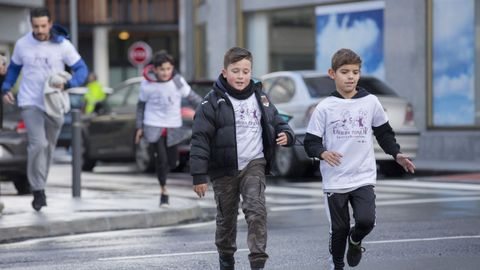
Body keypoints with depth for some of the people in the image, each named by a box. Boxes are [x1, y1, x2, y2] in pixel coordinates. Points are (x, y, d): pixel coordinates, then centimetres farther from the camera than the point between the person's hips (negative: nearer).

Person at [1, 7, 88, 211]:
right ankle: (38, 191, -12)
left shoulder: (63, 45, -7)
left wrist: (67, 84, -22)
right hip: (30, 103, -1)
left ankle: (39, 185, 31)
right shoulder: (22, 44, -3)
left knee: (48, 147, 13)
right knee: (38, 144, -19)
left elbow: (82, 70, -4)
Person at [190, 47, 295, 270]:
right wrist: (199, 175, -13)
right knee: (226, 217, 11)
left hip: (254, 164, 1)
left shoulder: (260, 97, 5)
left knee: (256, 210, -16)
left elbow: (277, 122, 16)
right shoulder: (213, 102, -8)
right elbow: (200, 139, -9)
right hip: (224, 169, -1)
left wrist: (286, 135, -9)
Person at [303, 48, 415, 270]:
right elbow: (310, 142, -2)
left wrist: (396, 154, 2)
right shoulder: (325, 108, -3)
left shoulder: (371, 102, 2)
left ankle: (355, 240, 17)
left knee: (366, 220, -17)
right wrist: (322, 153, -22)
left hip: (364, 177, 1)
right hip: (335, 180, -1)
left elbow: (384, 133, 15)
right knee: (339, 229, 4)